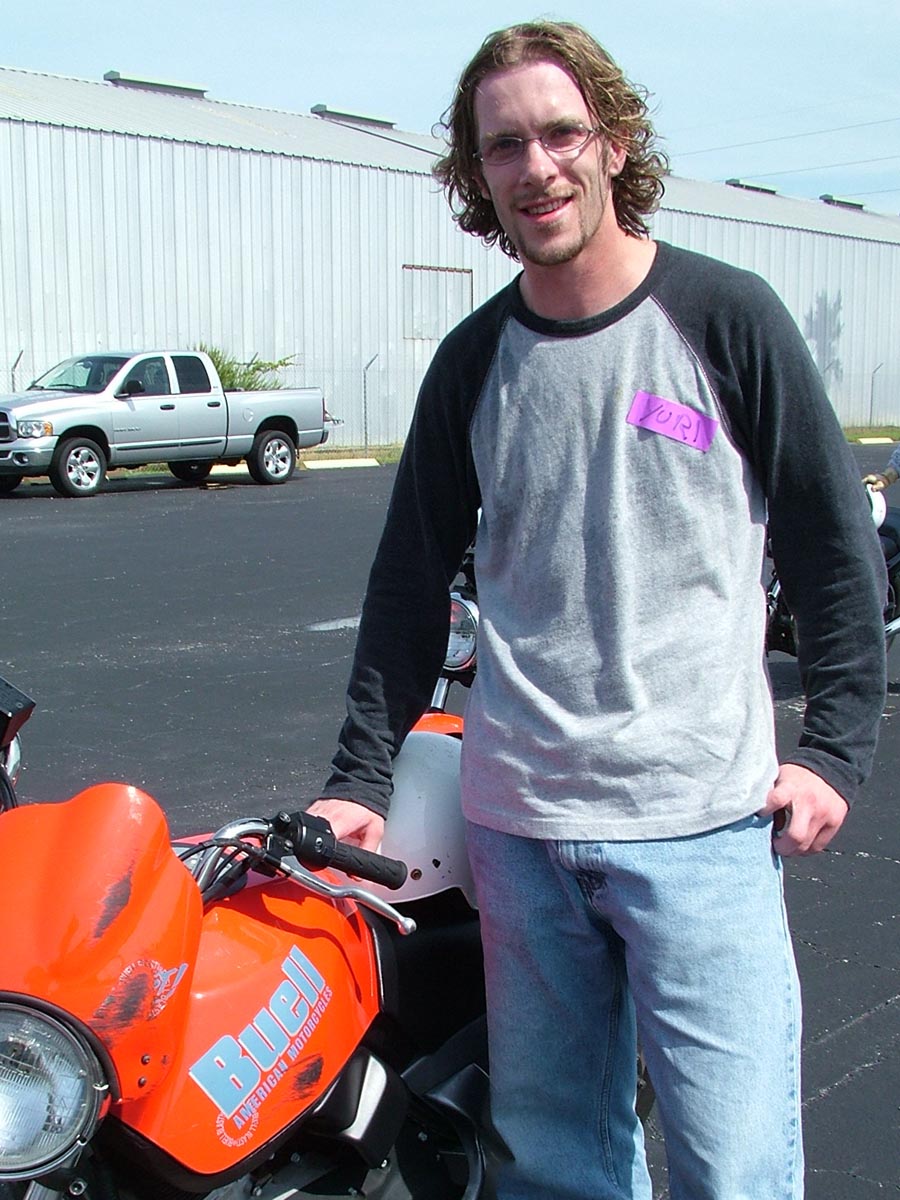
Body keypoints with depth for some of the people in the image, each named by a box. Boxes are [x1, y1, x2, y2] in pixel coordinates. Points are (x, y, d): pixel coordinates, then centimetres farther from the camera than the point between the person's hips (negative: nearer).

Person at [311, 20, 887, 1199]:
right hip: (516, 822, 3)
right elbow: (412, 582, 12)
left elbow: (836, 548, 3)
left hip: (701, 820, -3)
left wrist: (834, 751, -2)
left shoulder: (726, 318, -1)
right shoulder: (472, 362, 7)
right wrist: (360, 778, 8)